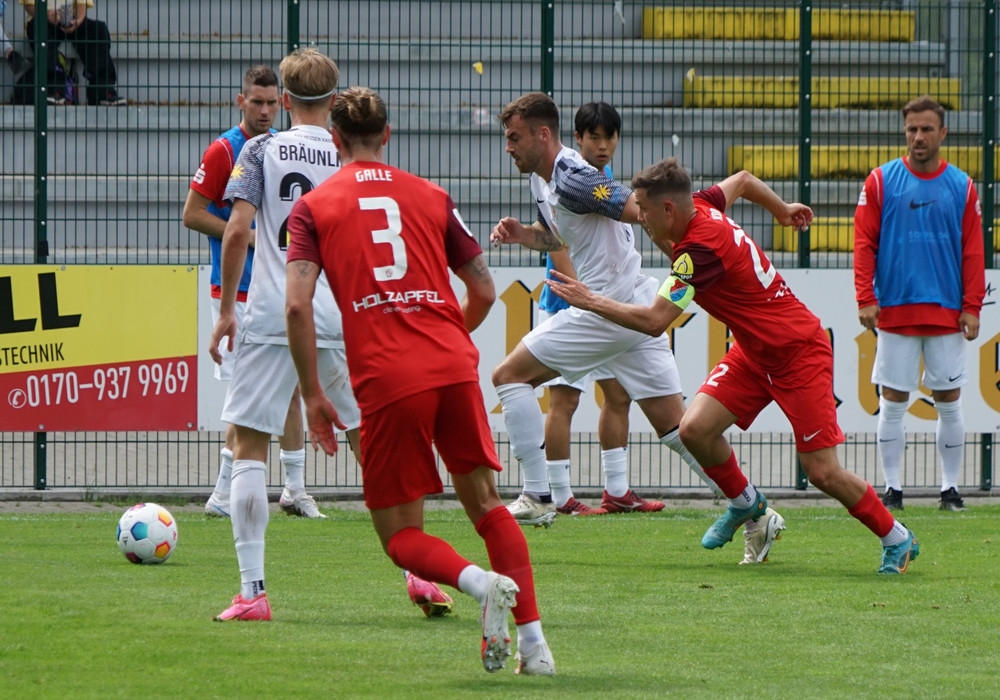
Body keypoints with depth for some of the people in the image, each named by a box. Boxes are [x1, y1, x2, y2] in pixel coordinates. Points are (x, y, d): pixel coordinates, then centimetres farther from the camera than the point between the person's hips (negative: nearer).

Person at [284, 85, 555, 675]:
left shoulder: (313, 208, 8)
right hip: (454, 366, 3)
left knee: (400, 535, 8)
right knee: (485, 501, 16)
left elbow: (298, 305, -4)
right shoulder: (432, 197, 15)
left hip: (387, 382, -3)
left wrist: (313, 395, 2)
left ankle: (482, 583, -22)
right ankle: (534, 643, 4)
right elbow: (485, 291, 18)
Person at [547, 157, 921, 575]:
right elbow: (742, 180, 18)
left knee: (822, 473, -7)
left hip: (798, 355, -9)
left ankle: (897, 540, 12)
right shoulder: (701, 207, -4)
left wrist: (590, 301, -20)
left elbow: (654, 321, -30)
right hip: (754, 352, 9)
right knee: (695, 429, -6)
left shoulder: (701, 250, -29)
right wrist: (782, 209, 37)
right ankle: (745, 503, 19)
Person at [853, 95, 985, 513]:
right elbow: (864, 243, 1)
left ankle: (951, 489, 11)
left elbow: (973, 252, 5)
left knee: (949, 405, 3)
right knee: (892, 404, 1)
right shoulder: (881, 181, 3)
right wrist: (865, 298, -8)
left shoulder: (961, 187, 6)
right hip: (894, 313, -1)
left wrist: (971, 308, -2)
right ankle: (892, 489, 7)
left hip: (947, 315, 1)